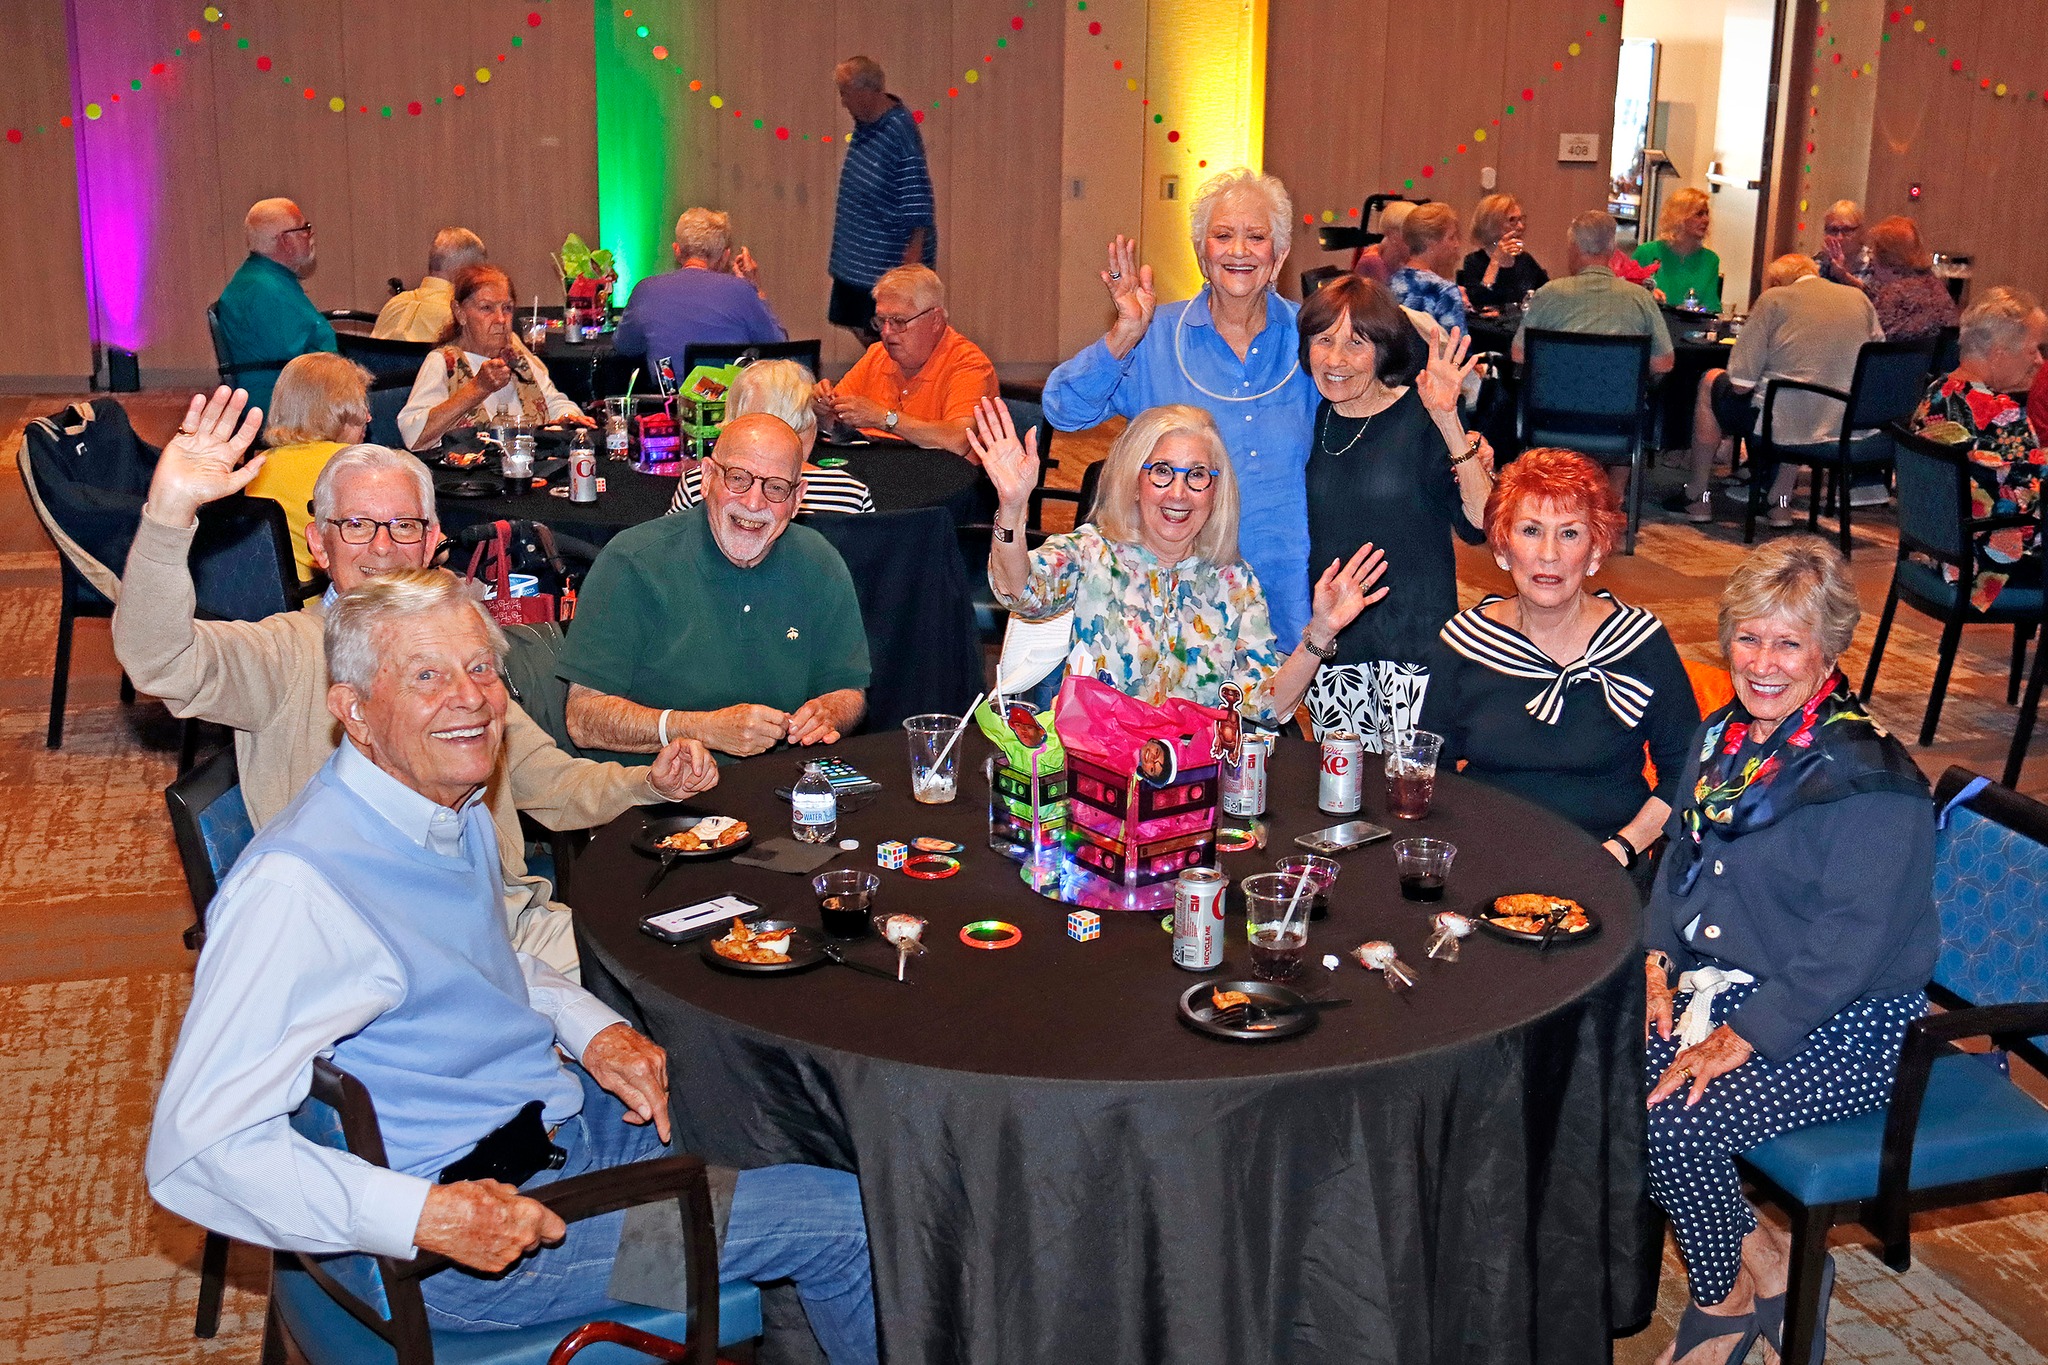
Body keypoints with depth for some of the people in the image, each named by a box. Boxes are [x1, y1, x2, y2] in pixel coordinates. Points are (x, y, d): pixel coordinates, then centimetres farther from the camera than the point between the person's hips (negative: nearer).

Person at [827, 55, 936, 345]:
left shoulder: (900, 133, -22)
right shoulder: (864, 123, 5)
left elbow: (919, 212, -23)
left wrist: (912, 261, -25)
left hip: (888, 263, -9)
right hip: (855, 256, 9)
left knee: (881, 339, -4)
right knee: (861, 330, 15)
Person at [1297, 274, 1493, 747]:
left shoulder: (1421, 418, -10)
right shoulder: (1313, 419, 4)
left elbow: (1480, 523, -21)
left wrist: (1449, 422, -28)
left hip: (1414, 637, -4)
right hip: (1328, 634, 5)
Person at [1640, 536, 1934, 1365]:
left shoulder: (1870, 783, -21)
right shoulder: (1725, 736, 4)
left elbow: (1849, 949, -23)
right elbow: (1679, 858, 16)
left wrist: (1741, 1040, -21)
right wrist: (1657, 963, 2)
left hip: (1846, 1027, -8)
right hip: (1725, 981, 8)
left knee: (1674, 1123, -23)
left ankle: (1728, 1297, 9)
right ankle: (1757, 1256, 6)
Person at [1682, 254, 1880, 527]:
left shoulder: (1773, 299, -5)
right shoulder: (1859, 298, 9)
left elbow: (1741, 383, -9)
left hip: (1781, 424, -5)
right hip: (1847, 430, 5)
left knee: (1710, 382, 21)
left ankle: (1698, 495, 27)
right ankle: (1781, 499, 35)